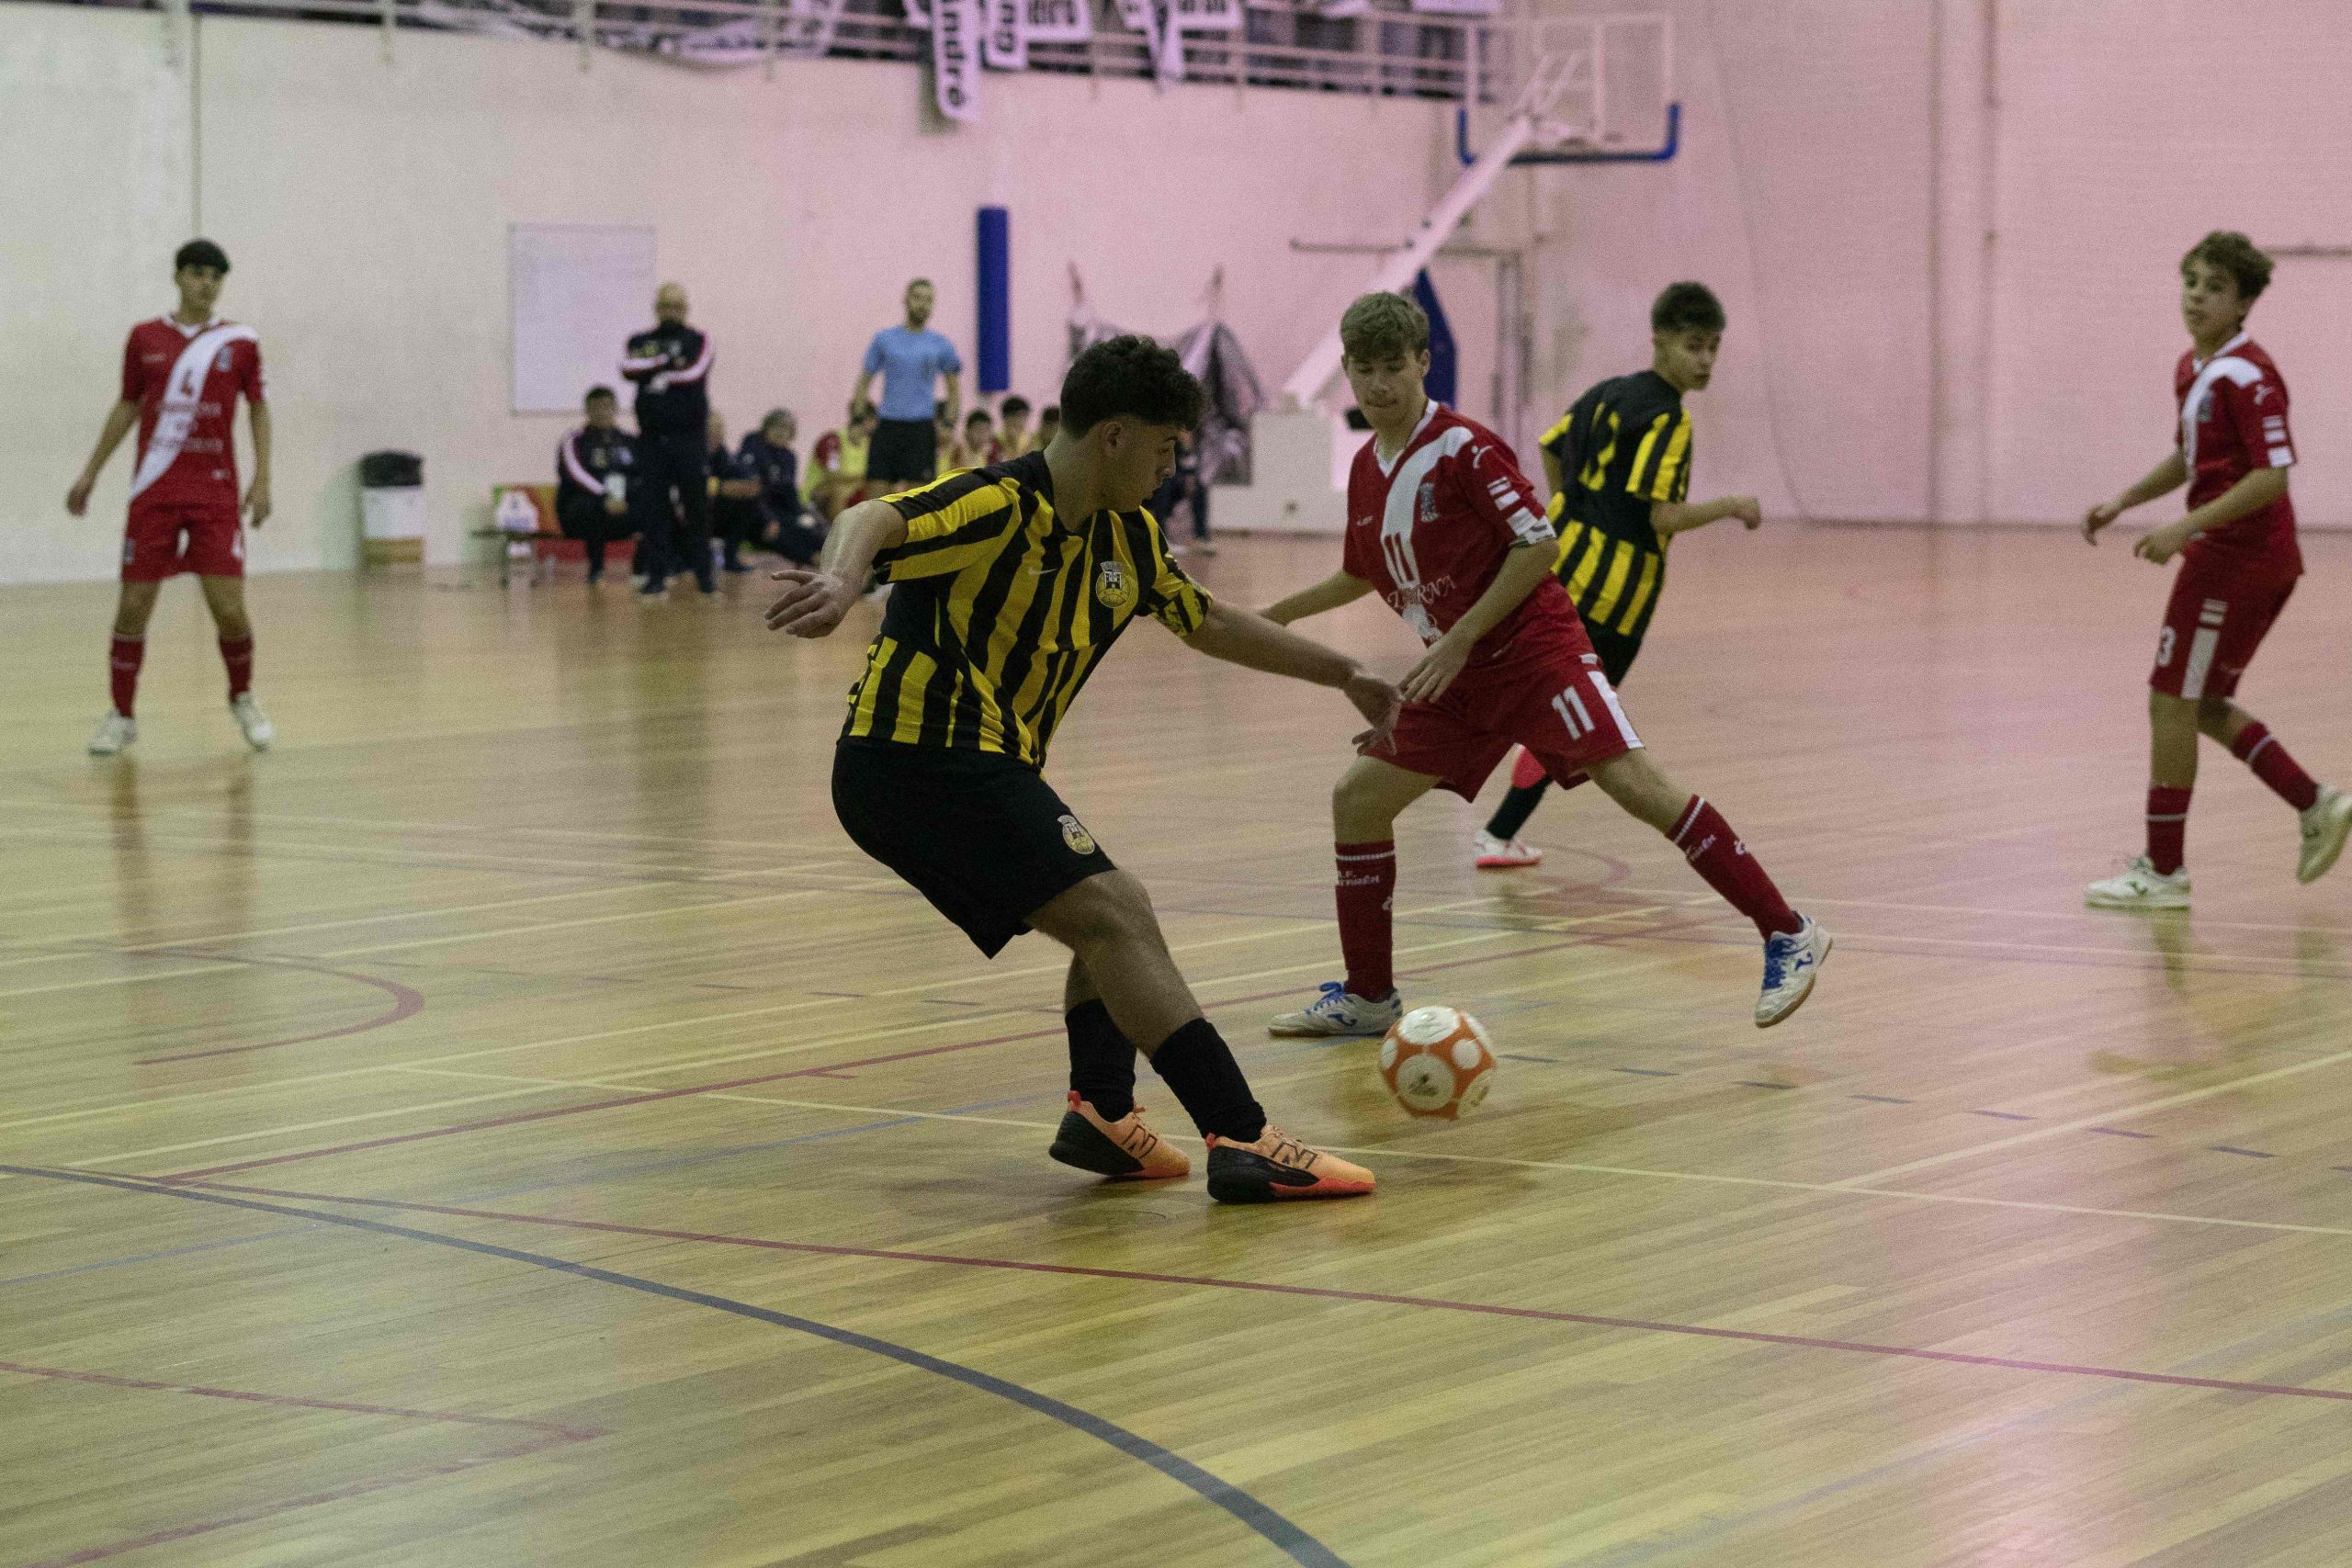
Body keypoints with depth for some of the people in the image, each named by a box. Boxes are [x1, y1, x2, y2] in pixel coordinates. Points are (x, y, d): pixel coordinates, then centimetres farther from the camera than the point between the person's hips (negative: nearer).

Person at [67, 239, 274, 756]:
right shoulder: (144, 338, 4)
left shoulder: (240, 342, 2)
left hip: (216, 494, -1)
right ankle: (121, 715, 14)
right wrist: (90, 473, 14)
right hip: (153, 494, 1)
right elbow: (127, 407, 14)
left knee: (230, 609, -7)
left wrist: (262, 479, -2)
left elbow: (258, 407, 8)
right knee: (133, 606, -1)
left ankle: (242, 698, 20)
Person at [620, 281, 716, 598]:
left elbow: (694, 372, -12)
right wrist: (665, 361, -16)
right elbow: (628, 368, -8)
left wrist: (654, 372, -3)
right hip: (652, 438, 2)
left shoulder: (698, 341, 6)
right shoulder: (641, 342, 13)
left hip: (690, 437, -2)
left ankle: (704, 572, 7)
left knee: (697, 506, -2)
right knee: (651, 509, -1)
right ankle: (657, 575, 4)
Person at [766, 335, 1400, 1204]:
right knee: (1116, 919, -16)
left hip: (978, 766, 10)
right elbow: (874, 521, -33)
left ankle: (1102, 1114, 12)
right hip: (921, 761, -10)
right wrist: (840, 581, -56)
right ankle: (1243, 1141, -21)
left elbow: (1209, 622, 27)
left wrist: (1342, 673, 32)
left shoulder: (1125, 535, 12)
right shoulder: (997, 506, -15)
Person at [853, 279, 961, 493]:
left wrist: (949, 425, -2)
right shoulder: (884, 339, 7)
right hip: (888, 425, 1)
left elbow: (954, 389, 12)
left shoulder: (941, 345, 6)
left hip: (921, 428, -1)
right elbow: (865, 380, 10)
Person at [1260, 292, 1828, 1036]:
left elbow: (1539, 545, -17)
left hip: (1533, 649, -8)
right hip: (1458, 674, 8)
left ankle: (1788, 935, -17)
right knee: (1355, 800, 2)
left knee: (1635, 783, -20)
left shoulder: (1464, 448, -13)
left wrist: (1459, 639, -18)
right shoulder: (1366, 469, 9)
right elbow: (1363, 574, 26)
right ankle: (1367, 997, 13)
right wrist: (1277, 613, 23)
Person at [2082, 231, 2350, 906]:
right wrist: (2124, 501, 14)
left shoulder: (2246, 376, -18)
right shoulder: (2193, 369, 12)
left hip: (2235, 554, -10)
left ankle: (2164, 869, 3)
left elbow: (2271, 476, -24)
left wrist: (2185, 528, -27)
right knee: (2204, 705, 16)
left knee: (2172, 703, -3)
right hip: (2245, 557, 10)